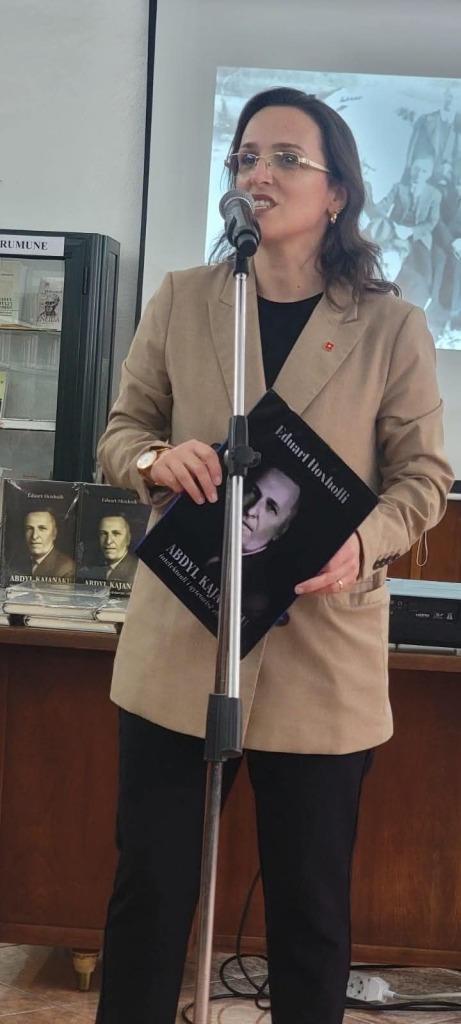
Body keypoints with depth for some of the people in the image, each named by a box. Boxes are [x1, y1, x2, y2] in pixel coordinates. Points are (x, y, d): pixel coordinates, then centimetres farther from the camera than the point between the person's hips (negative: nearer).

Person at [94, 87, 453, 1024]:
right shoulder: (181, 300, 4)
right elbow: (118, 433, 11)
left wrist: (366, 542, -18)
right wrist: (156, 459, -13)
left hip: (323, 655, -1)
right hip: (179, 646, 2)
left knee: (311, 908, 12)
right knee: (149, 890, 10)